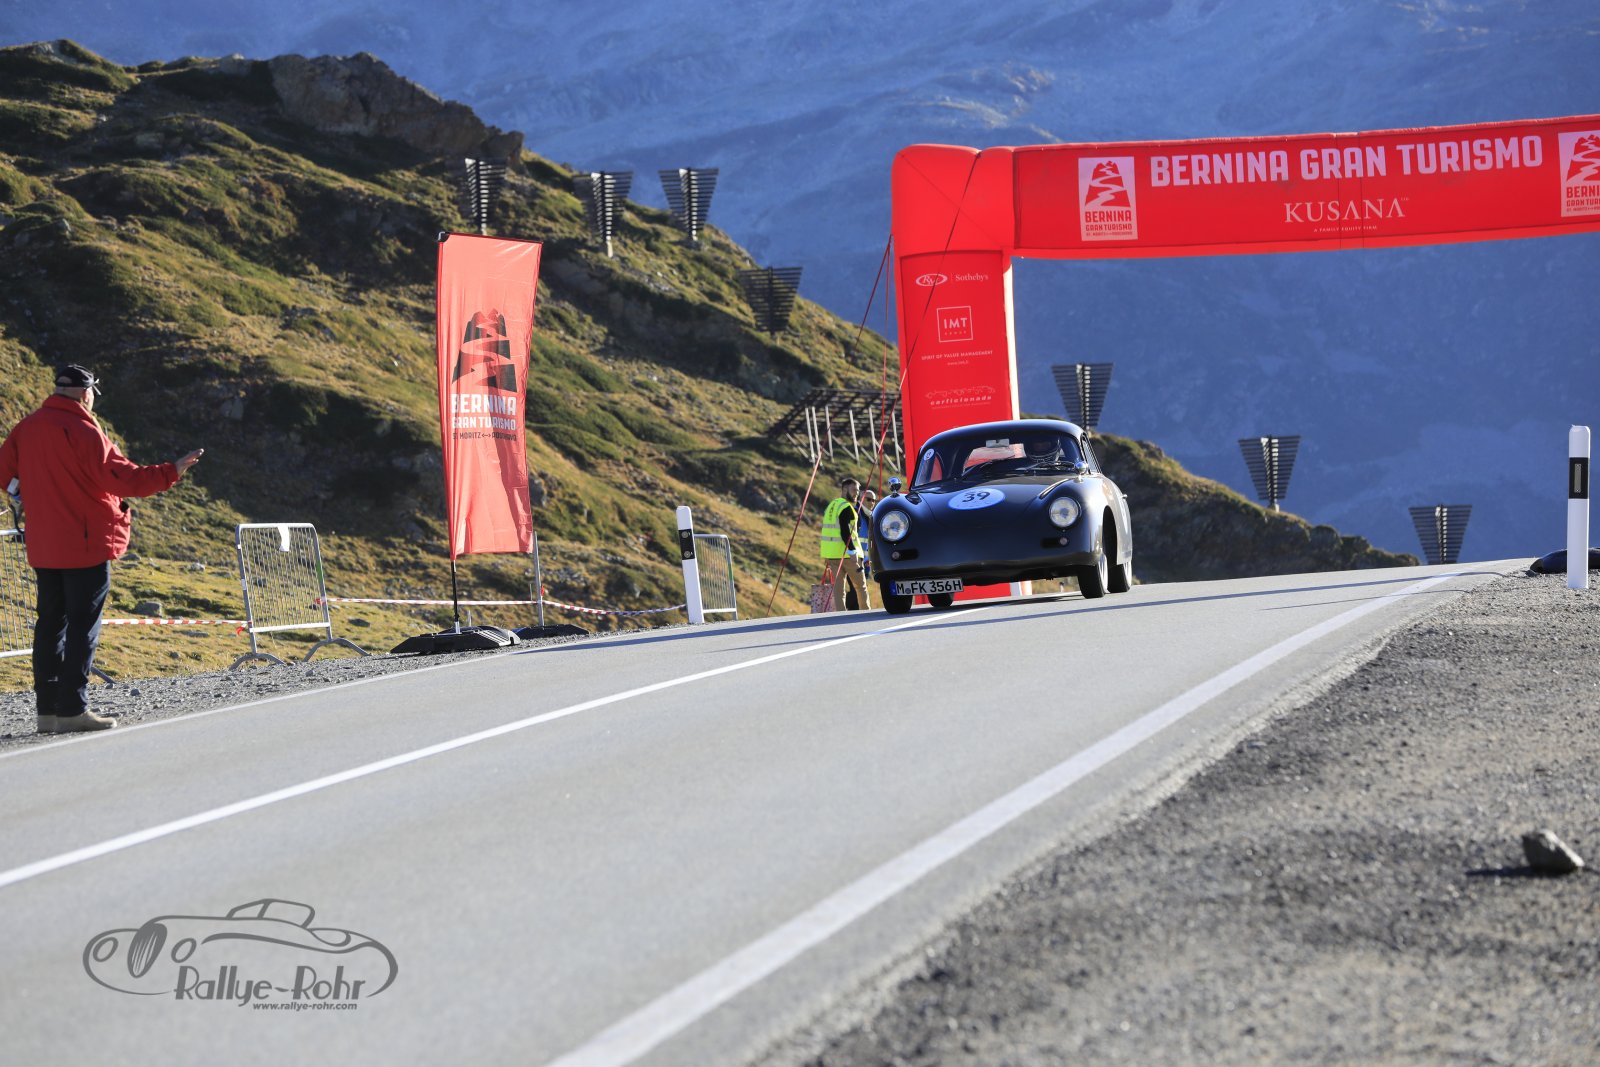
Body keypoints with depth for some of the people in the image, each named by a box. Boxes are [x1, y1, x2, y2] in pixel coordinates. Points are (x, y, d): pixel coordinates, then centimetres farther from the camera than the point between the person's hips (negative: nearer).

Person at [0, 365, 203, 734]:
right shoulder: (82, 431, -15)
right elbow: (123, 478, -19)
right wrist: (172, 472, -13)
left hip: (43, 547, 7)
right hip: (86, 546, -7)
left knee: (51, 623, 11)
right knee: (82, 627, -4)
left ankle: (47, 709, 10)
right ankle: (72, 709, -7)